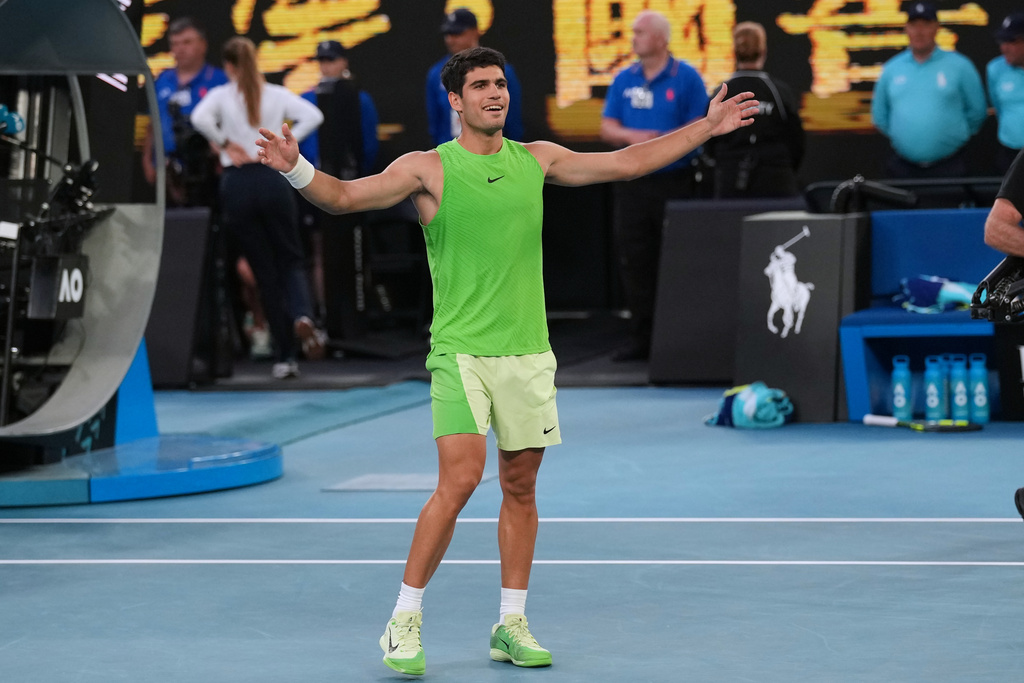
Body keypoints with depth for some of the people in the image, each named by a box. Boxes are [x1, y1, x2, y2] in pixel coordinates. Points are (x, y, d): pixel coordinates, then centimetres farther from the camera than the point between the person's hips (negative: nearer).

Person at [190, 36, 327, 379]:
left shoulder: (221, 96, -1)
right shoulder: (277, 94, 4)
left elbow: (199, 119, -21)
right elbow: (313, 116, -9)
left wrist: (224, 143, -6)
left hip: (236, 183, 0)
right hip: (273, 180, 1)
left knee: (264, 270, 7)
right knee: (289, 260, 11)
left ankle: (284, 357, 6)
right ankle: (302, 315, -22)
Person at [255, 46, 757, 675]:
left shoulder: (537, 160, 10)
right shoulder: (429, 168, -3)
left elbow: (627, 162, 18)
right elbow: (345, 197, -9)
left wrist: (708, 127, 17)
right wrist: (297, 169, -29)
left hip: (528, 352, 5)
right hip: (461, 351, -5)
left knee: (521, 487, 7)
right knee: (459, 480, -15)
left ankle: (512, 624, 17)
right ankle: (405, 622, -4)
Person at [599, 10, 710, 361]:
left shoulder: (686, 78, -2)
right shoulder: (624, 79, 11)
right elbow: (607, 127, 8)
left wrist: (663, 141, -19)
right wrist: (631, 137, -12)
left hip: (674, 182, -4)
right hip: (632, 183, 4)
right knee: (634, 260, 4)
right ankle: (640, 337, 10)